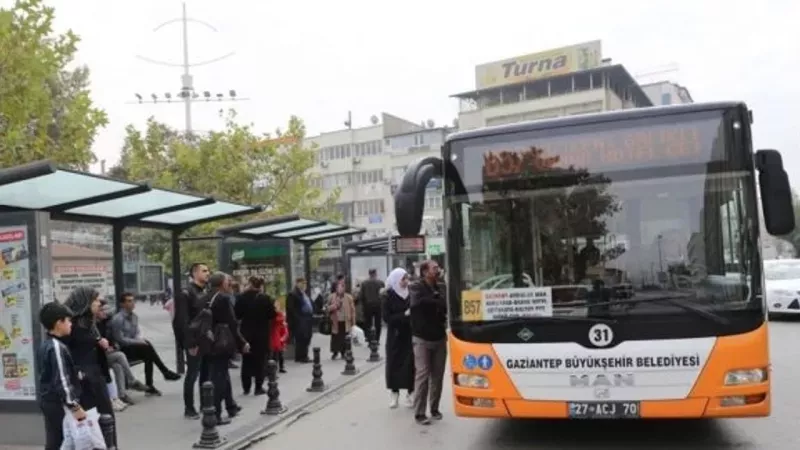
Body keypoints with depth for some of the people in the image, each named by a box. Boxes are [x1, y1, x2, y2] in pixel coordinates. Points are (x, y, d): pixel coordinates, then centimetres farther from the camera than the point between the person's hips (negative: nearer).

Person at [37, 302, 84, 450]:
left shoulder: (45, 344, 9)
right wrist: (74, 406, -21)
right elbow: (62, 381, -24)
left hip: (48, 400, 9)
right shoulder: (57, 347, -21)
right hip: (58, 403, -9)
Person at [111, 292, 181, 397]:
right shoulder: (117, 319, -15)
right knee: (147, 347, -26)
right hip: (122, 350, -7)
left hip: (133, 346, 7)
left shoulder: (134, 316, 8)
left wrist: (140, 340, -13)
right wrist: (138, 342, -19)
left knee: (148, 356, -21)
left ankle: (149, 386, -18)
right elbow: (120, 339, -17)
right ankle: (166, 372, -18)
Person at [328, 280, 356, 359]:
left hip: (346, 322, 0)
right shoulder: (332, 297, 1)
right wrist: (334, 306, -19)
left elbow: (352, 310, 0)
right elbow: (328, 308, 2)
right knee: (335, 338, 5)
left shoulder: (349, 297, -1)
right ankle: (335, 352, 19)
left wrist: (353, 322, -2)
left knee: (345, 338, 4)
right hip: (336, 322, 0)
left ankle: (344, 352, 15)